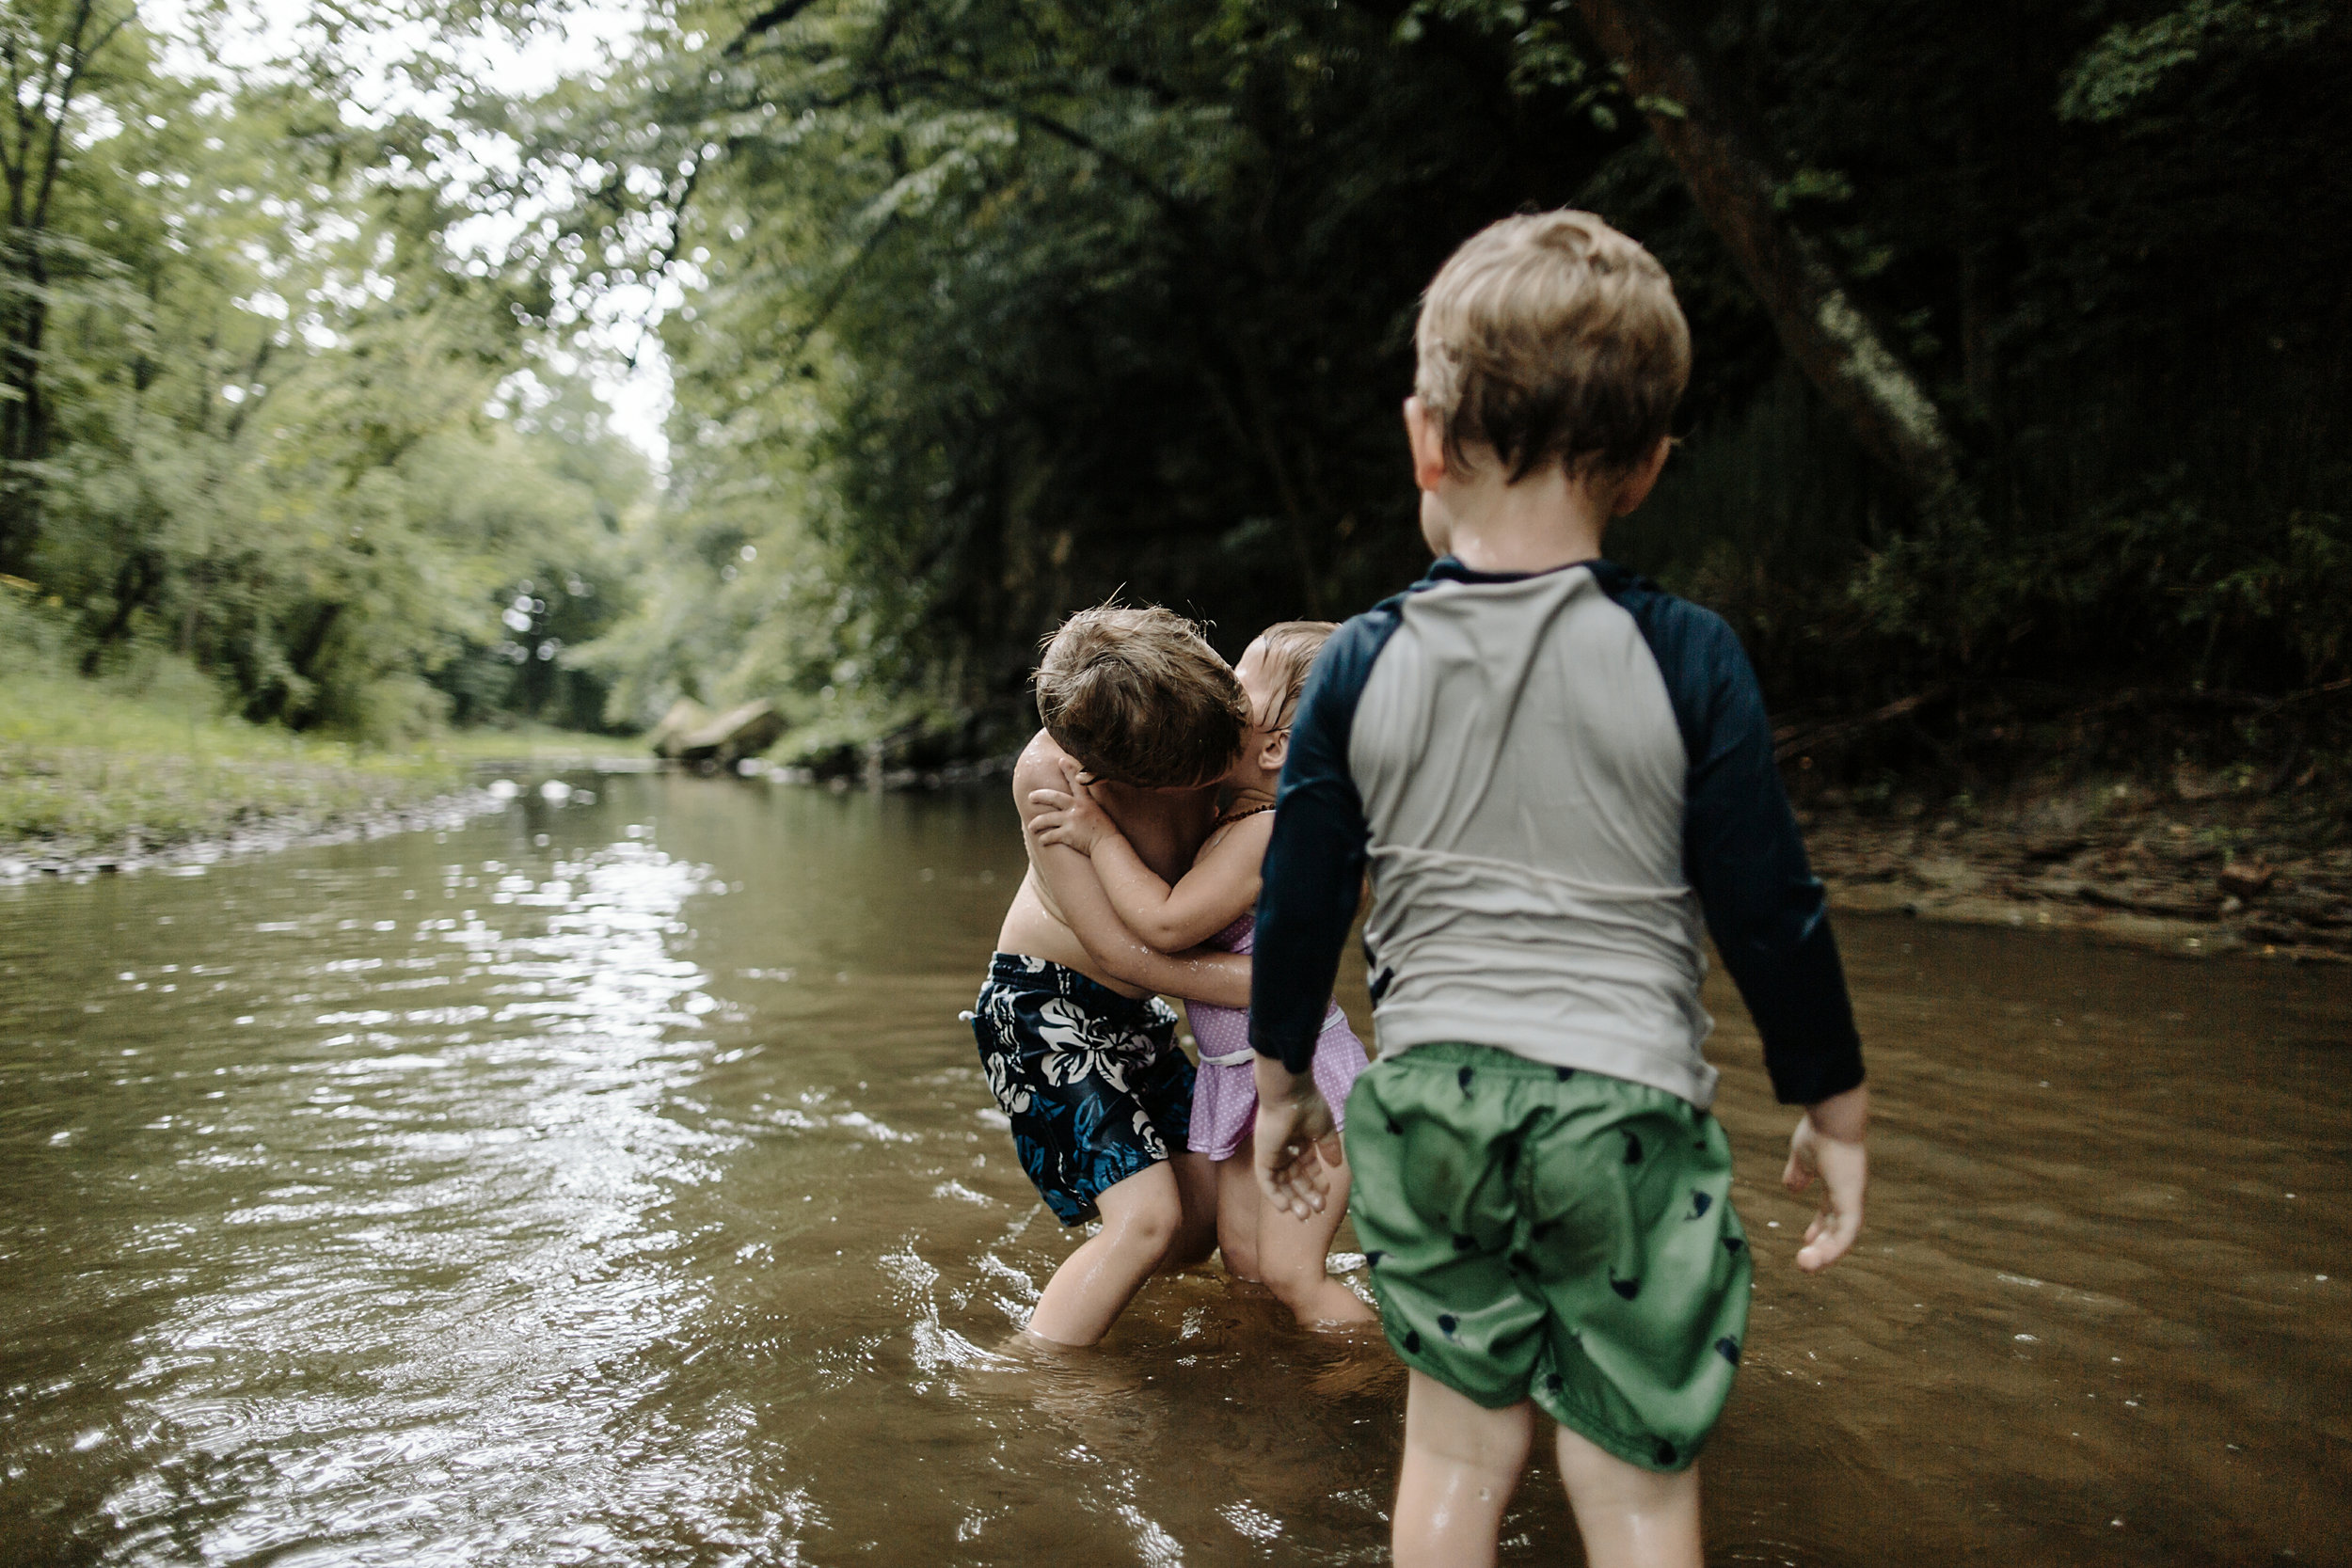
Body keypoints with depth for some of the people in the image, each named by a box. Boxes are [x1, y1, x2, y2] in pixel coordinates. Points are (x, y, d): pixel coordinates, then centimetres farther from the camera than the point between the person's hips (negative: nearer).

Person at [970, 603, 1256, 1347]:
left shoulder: (1190, 721, -15)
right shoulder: (1051, 771, -30)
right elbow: (1118, 948, -27)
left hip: (1131, 1008, 7)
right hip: (1041, 1006, -7)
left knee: (1203, 1218, 10)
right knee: (1147, 1215, -19)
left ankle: (1071, 1302, 34)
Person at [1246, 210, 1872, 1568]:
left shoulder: (1360, 666, -3)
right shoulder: (1686, 660, -9)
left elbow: (1299, 901, 3)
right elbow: (1771, 913, -4)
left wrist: (1282, 1077, 18)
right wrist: (1835, 1110, 10)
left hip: (1428, 1097, 2)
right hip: (1627, 1106, -2)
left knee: (1458, 1453, 17)